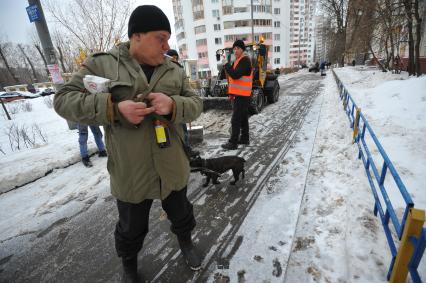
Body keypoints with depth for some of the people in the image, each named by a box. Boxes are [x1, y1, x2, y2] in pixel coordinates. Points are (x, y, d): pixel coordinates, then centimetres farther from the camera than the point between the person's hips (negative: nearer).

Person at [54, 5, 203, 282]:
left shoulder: (174, 70, 2)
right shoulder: (101, 64, -5)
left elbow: (195, 104, 0)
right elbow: (64, 100, -6)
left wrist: (172, 105, -23)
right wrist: (114, 108, -23)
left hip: (173, 168, 3)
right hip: (130, 174, -2)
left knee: (181, 214, 26)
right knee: (131, 229, 22)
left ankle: (186, 241, 58)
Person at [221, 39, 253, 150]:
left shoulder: (245, 60, -13)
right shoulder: (238, 60, 18)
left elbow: (235, 75, -25)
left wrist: (226, 64, -14)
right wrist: (232, 93, 16)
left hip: (241, 95, -10)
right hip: (240, 94, 10)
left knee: (235, 119, -8)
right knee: (243, 117, 15)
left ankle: (233, 142, -3)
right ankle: (245, 138, 25)